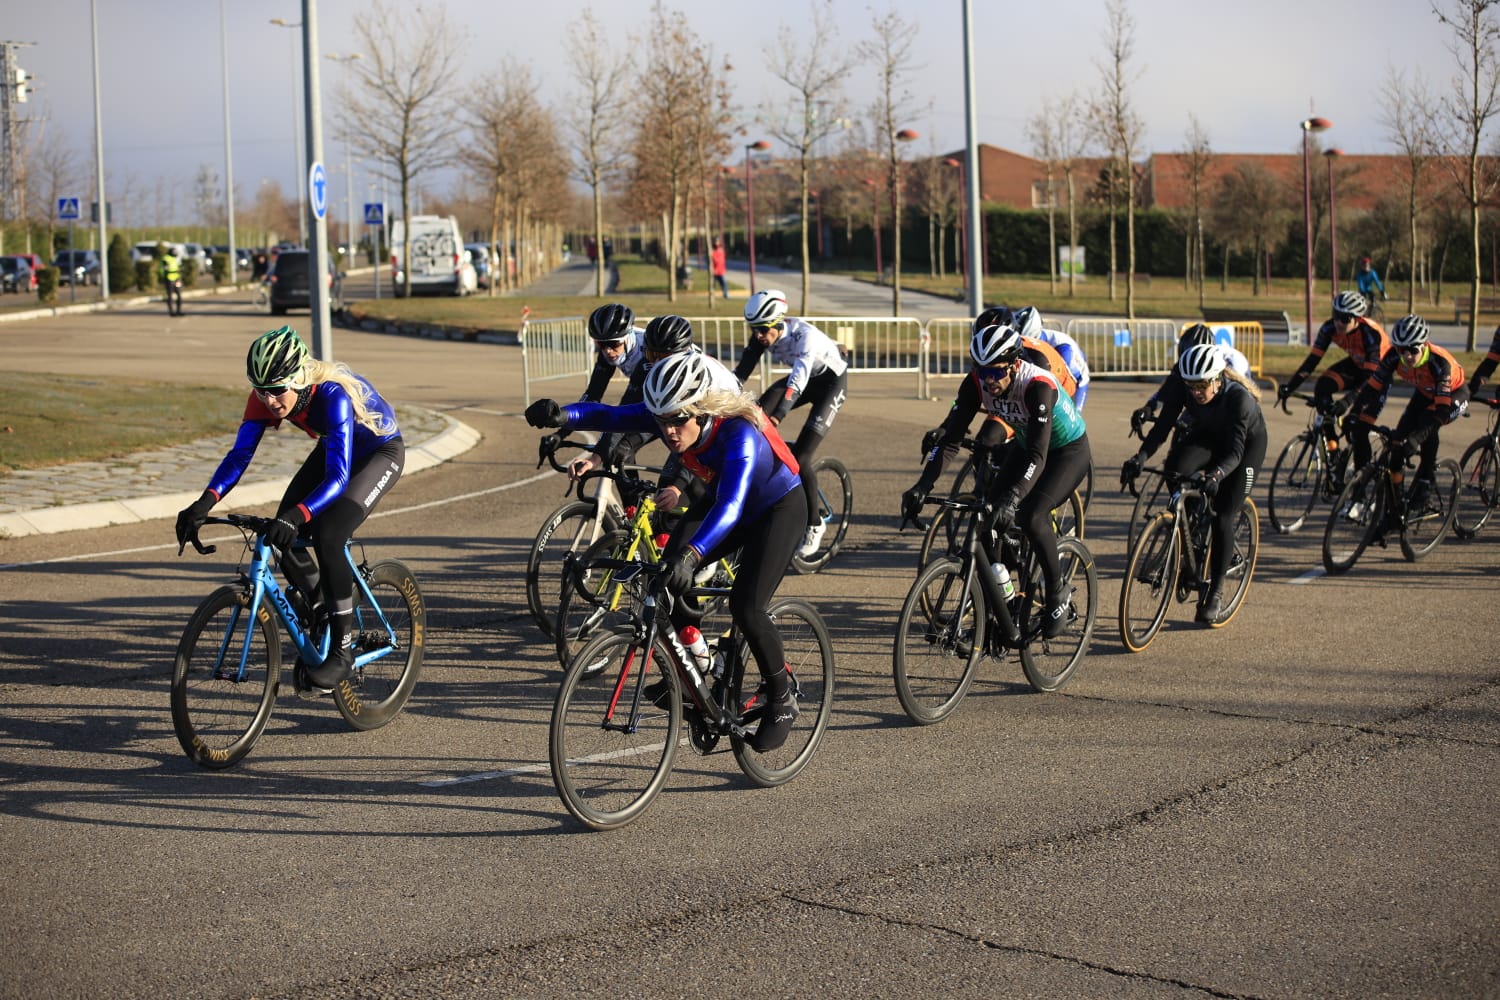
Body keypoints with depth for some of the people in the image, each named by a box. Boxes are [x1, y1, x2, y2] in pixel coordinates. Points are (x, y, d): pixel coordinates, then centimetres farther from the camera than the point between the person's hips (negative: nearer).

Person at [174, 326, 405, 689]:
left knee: (328, 535, -26)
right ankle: (321, 624, 15)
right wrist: (205, 502, -36)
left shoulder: (333, 396, -39)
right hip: (333, 450, 7)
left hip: (380, 452, -7)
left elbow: (338, 477, -45)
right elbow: (240, 455, -20)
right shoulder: (265, 396, -22)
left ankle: (343, 650, -14)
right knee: (284, 540, -10)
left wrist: (296, 516, -60)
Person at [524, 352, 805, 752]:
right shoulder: (665, 416, -22)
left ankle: (782, 701, 3)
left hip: (778, 507, -6)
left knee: (745, 606, -19)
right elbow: (610, 416, -26)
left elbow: (730, 506, -53)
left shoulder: (738, 434, -40)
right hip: (720, 498, 6)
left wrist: (691, 554, -69)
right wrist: (562, 415, -48)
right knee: (670, 573, -16)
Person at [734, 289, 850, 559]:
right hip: (804, 378, 7)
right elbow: (741, 371, -15)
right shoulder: (762, 334, -16)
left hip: (831, 381, -7)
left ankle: (814, 524, -1)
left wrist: (777, 417, -56)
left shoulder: (805, 335, -34)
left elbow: (798, 380, -45)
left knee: (800, 457, -17)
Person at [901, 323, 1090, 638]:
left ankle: (1057, 596, -7)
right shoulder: (977, 382, -21)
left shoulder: (1038, 385, -37)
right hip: (1024, 445, 6)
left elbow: (1037, 455, -44)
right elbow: (950, 437, -21)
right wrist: (923, 486, -34)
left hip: (1069, 450, -6)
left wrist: (1012, 498, -57)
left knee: (1031, 515, -26)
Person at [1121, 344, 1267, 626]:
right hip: (1206, 435, 4)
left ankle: (1215, 594, 0)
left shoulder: (1239, 397, -36)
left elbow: (1235, 451, -39)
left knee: (1223, 517, -13)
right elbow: (1163, 425, -26)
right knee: (1175, 470, -30)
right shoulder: (1182, 387, -26)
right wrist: (1140, 457, -42)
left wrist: (1216, 475, -58)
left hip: (1247, 442, -3)